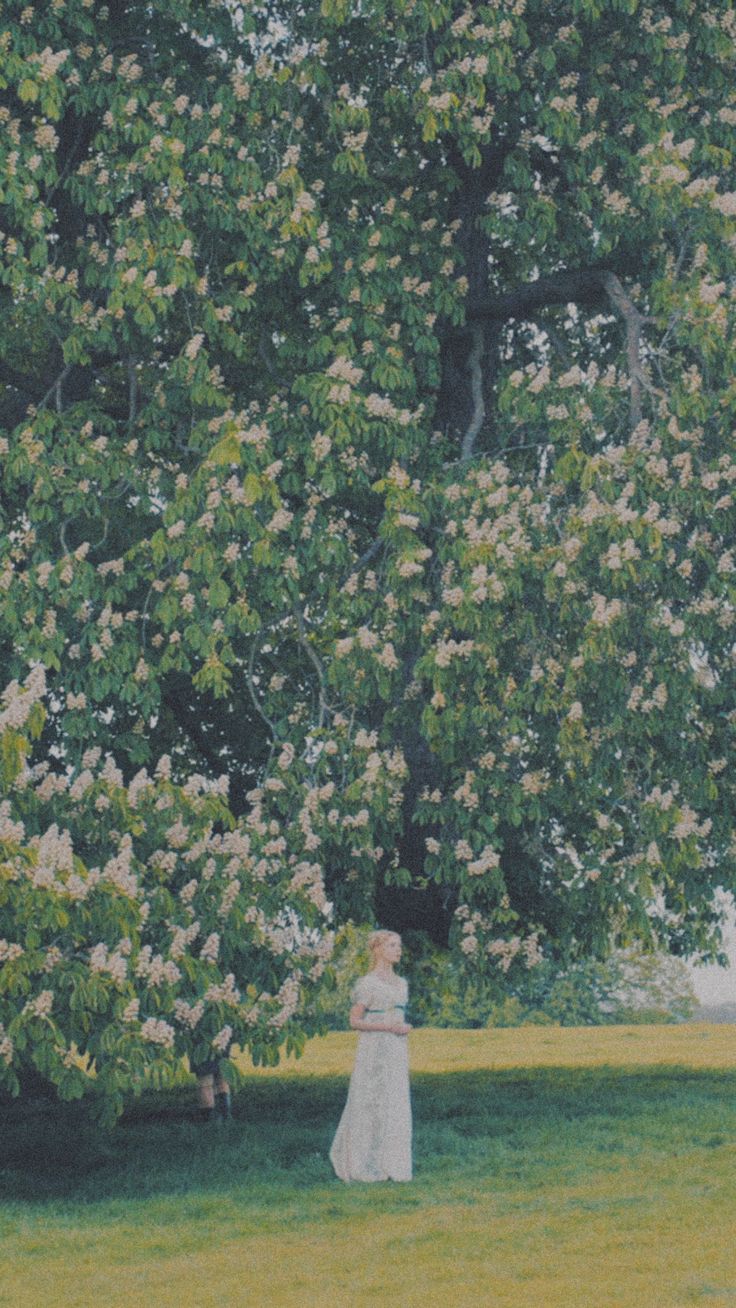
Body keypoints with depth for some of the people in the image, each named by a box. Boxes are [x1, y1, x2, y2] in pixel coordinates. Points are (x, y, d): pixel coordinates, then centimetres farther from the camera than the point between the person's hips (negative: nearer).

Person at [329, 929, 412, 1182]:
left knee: (396, 1107, 5)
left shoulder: (401, 983, 14)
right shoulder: (367, 984, -8)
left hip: (397, 1050, 7)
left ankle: (391, 1166, 10)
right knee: (370, 1106, -4)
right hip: (374, 1049, -7)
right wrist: (387, 1026, -18)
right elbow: (354, 1021, -11)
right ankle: (365, 1167, 5)